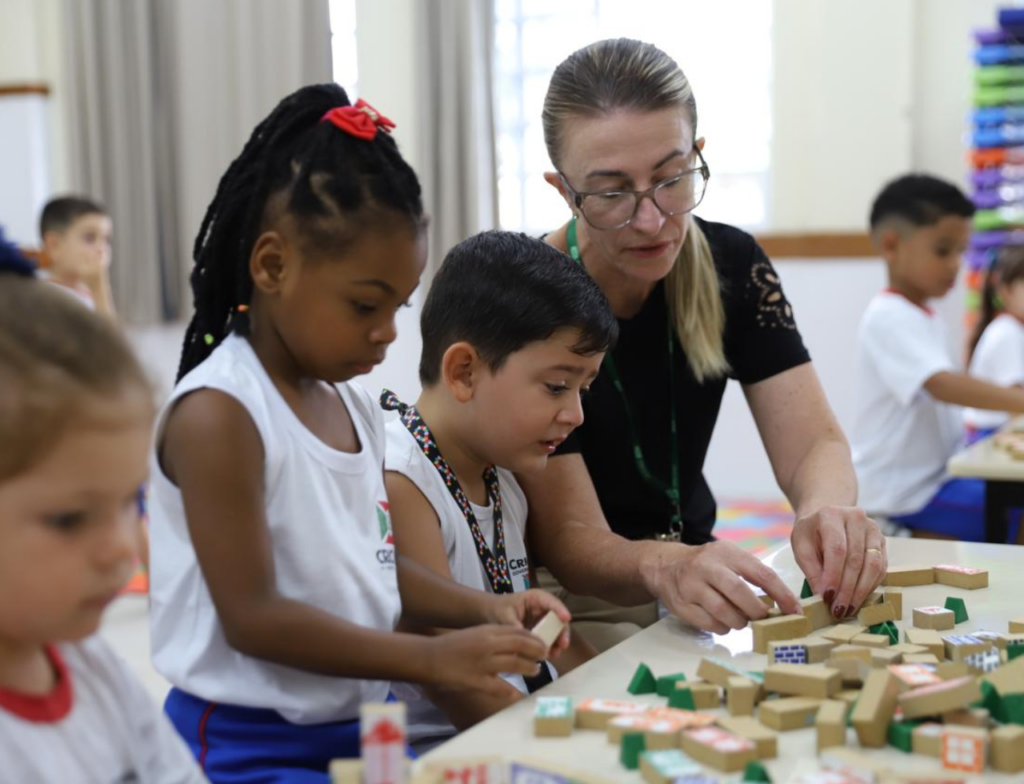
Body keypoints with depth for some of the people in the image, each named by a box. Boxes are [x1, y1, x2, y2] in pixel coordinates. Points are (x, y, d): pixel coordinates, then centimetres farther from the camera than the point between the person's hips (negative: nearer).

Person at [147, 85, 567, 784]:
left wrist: (479, 608, -2)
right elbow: (252, 616, -20)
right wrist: (436, 659, -21)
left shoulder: (353, 404, 6)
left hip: (360, 724, 8)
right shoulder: (217, 415, -18)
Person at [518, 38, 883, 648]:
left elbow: (815, 443, -9)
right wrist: (665, 568, -44)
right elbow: (567, 540, -21)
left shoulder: (732, 264, -4)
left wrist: (824, 509, -34)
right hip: (570, 603, -4)